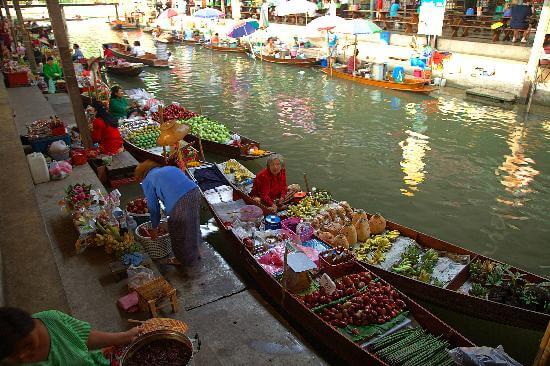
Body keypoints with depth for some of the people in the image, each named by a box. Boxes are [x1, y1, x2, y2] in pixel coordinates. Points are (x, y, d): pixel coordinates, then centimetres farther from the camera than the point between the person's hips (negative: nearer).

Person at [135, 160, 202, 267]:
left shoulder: (147, 181, 14)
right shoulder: (169, 169, 30)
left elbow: (153, 207, 17)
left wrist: (154, 228, 29)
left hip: (180, 201, -7)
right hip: (195, 191, 7)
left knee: (178, 231, 17)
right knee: (192, 226, 27)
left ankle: (183, 259, 36)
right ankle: (194, 254, 46)